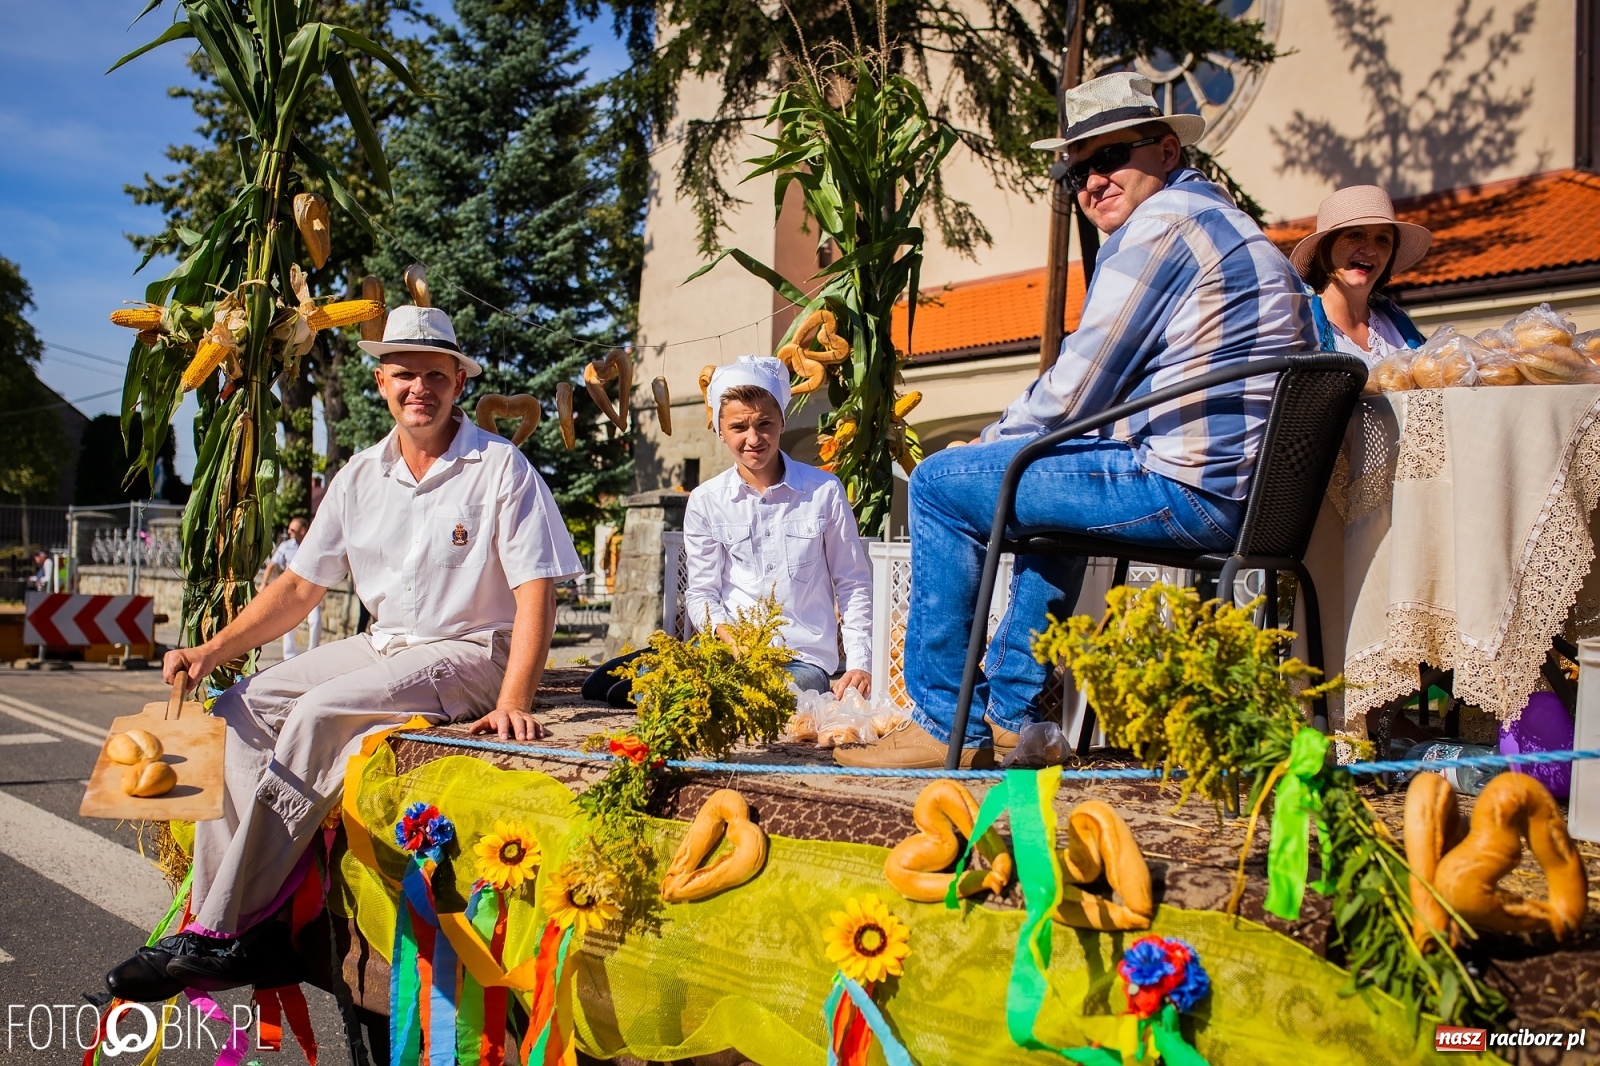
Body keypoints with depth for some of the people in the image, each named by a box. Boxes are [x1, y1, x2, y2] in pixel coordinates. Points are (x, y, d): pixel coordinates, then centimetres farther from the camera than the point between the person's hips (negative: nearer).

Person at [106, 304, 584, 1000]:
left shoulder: (499, 467, -9)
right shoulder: (361, 476, 9)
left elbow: (535, 594, -15)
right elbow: (301, 584, 13)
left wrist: (513, 701, -28)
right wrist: (214, 649, 0)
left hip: (469, 651, -7)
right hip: (382, 645, 7)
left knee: (319, 713, -27)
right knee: (239, 711, -11)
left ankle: (224, 933, -21)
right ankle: (214, 914, -15)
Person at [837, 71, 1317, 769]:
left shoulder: (1158, 225, -9)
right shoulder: (1223, 220, 24)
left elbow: (1074, 395, -11)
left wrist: (994, 442, 8)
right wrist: (1005, 442, 18)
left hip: (1182, 485, -11)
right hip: (1246, 488, 11)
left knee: (941, 483, -1)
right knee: (1045, 475, 32)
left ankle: (945, 724, 5)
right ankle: (1012, 714, 30)